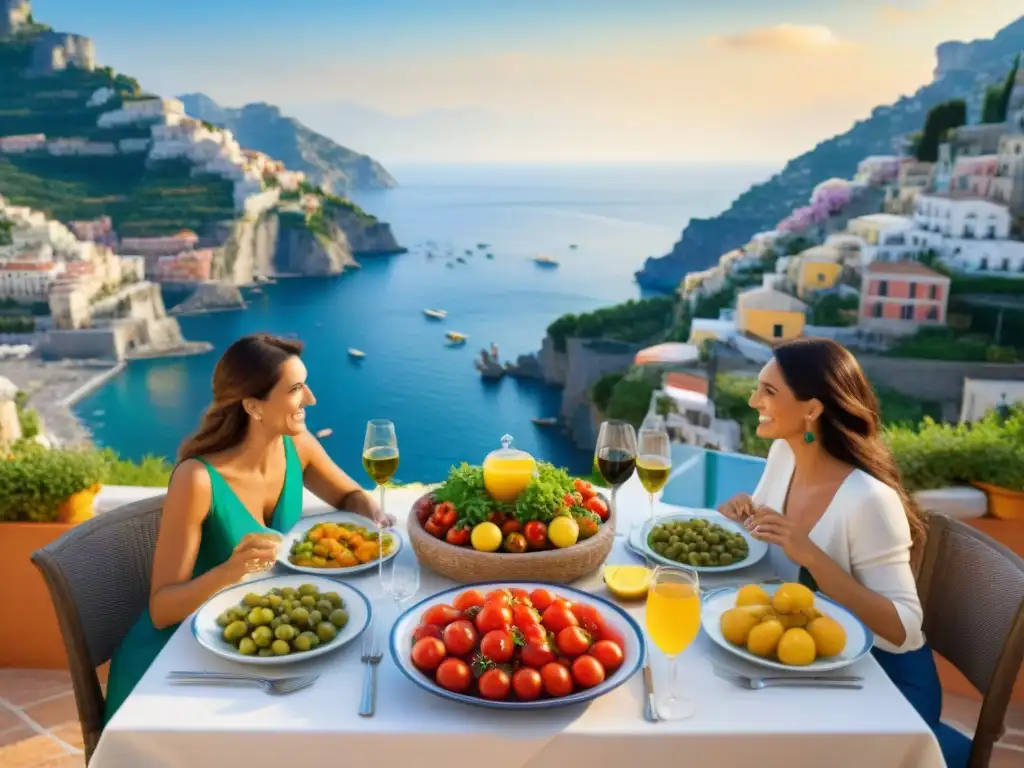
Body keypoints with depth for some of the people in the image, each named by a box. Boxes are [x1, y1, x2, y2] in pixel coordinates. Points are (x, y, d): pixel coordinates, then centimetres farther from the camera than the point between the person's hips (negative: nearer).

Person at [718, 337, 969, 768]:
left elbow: (903, 630, -27)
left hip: (883, 676, -6)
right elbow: (762, 517, 11)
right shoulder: (783, 453, -7)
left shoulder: (868, 500, -28)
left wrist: (811, 556, -36)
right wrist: (743, 513, -12)